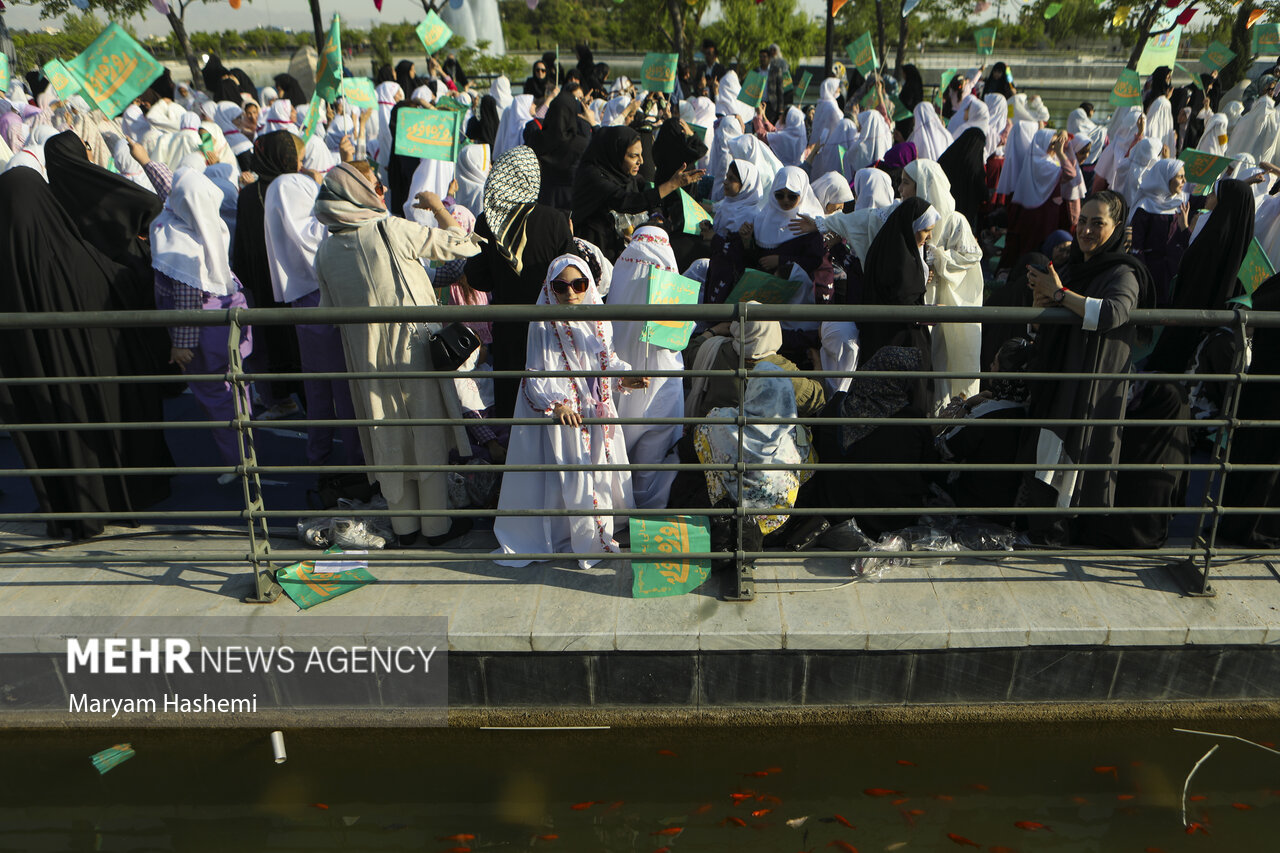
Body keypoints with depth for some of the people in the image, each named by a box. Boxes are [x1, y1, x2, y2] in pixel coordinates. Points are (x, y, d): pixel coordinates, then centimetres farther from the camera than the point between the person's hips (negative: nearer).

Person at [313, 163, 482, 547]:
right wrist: (437, 206, 3)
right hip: (412, 348, -4)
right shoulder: (391, 229, -15)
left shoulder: (326, 248, 0)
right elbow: (463, 245, -12)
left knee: (388, 439, 15)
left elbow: (329, 308, 10)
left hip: (367, 357, 5)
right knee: (429, 437, 9)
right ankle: (437, 525, 19)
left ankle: (404, 525, 26)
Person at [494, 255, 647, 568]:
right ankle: (576, 539, 18)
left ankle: (602, 532, 32)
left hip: (598, 412, 5)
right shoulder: (543, 326, -12)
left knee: (604, 468, 13)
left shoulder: (598, 320, 2)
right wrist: (557, 404, -27)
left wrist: (625, 378, -8)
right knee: (570, 475, 0)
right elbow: (536, 377, -12)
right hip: (563, 415, -5)